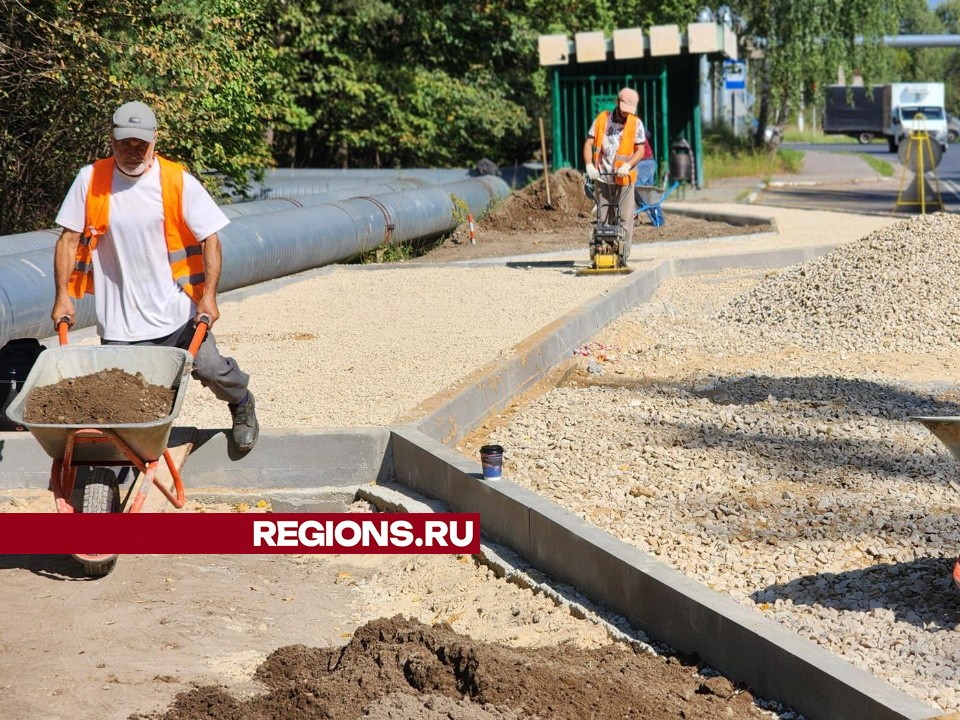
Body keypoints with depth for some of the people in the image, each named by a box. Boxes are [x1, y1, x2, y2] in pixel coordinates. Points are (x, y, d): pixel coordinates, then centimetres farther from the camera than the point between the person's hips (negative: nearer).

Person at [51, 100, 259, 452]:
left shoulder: (178, 182, -5)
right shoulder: (90, 180, -3)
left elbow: (210, 239, -3)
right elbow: (68, 240, 2)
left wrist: (208, 296, -11)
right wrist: (63, 296, -5)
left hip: (176, 311, 0)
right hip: (117, 317, 1)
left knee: (209, 368, 2)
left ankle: (243, 406, 36)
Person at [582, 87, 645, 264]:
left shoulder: (636, 123, 0)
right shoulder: (601, 119, 3)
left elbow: (640, 150, -4)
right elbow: (588, 144, 1)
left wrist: (628, 165, -22)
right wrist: (589, 165, -15)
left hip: (625, 179, -1)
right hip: (602, 178, 2)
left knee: (625, 220, -4)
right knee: (603, 219, 6)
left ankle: (623, 258, -1)